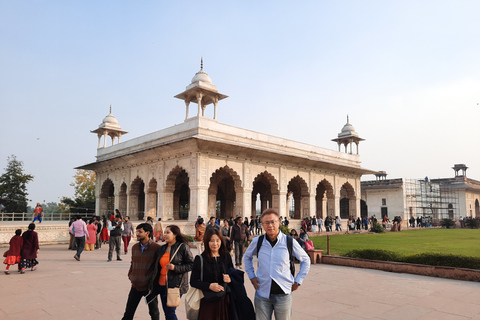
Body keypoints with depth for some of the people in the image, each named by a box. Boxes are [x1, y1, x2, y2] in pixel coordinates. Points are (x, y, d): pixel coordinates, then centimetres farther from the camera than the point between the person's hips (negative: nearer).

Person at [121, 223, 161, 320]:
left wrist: (152, 286, -9)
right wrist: (130, 276, 10)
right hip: (135, 286, 5)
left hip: (149, 287, -4)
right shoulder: (134, 247, 6)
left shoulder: (156, 248, -12)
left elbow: (158, 268, -9)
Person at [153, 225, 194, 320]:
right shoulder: (162, 249, 11)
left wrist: (175, 268, -20)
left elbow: (191, 265, -9)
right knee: (166, 312, 12)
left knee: (170, 312, -6)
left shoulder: (183, 247, -8)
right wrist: (153, 284, 16)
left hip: (175, 286, -6)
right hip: (162, 285, 6)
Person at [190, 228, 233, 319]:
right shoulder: (200, 259, -5)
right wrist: (209, 286, -19)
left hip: (224, 299, 3)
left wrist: (230, 279, -9)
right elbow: (193, 281, -5)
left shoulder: (226, 257, 4)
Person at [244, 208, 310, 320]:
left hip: (283, 294, -1)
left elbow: (305, 260, 8)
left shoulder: (290, 242, -6)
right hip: (262, 293, 1)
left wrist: (298, 281, 3)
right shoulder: (257, 242, -1)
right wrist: (251, 275, 9)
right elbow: (247, 257, 19)